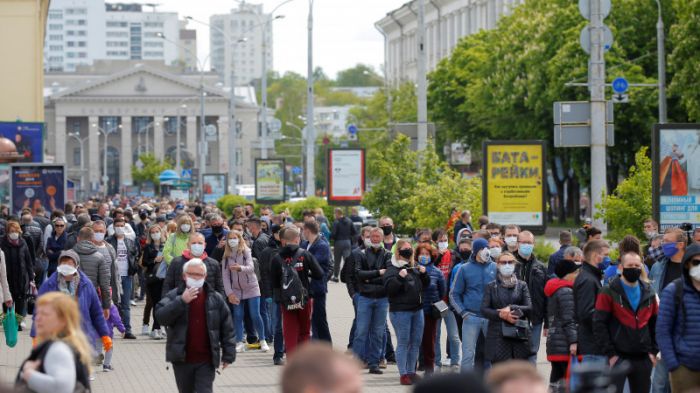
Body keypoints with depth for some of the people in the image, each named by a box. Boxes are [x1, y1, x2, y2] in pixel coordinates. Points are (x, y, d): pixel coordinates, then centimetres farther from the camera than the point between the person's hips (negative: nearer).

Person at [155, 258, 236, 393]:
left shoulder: (215, 298, 3)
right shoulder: (173, 296, 0)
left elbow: (227, 328, 5)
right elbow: (160, 316, -17)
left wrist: (228, 354, 2)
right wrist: (181, 301, -25)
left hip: (206, 361, -1)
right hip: (181, 359, 1)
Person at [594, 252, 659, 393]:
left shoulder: (649, 293, 11)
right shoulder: (609, 293, -4)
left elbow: (655, 324, 16)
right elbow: (599, 324, -8)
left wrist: (653, 351, 6)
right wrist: (610, 353, -12)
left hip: (643, 359, 5)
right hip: (618, 358, -5)